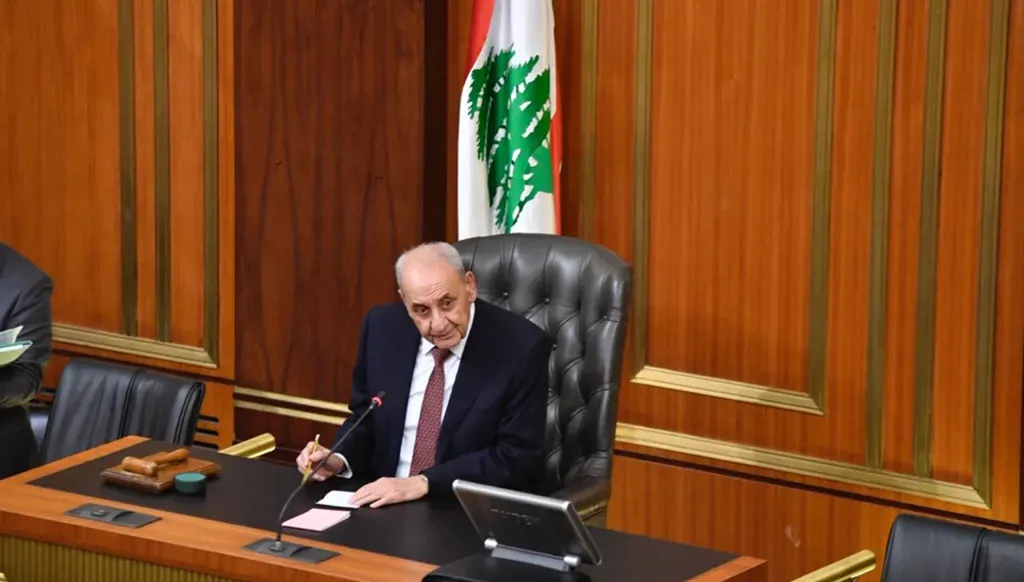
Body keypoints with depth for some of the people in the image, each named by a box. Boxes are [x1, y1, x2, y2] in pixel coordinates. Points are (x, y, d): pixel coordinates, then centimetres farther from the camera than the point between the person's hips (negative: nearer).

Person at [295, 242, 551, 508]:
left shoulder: (521, 346, -12)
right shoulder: (383, 328, 1)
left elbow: (519, 456, -13)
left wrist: (423, 483, -20)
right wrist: (339, 460, -6)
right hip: (384, 504, 2)